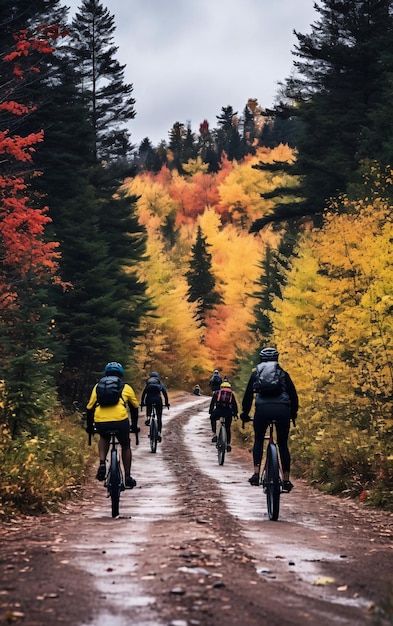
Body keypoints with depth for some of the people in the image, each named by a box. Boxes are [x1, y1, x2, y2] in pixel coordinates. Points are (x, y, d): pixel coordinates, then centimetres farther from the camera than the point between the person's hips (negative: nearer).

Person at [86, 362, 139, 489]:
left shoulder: (98, 386, 25)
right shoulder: (126, 387, 23)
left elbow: (90, 408, 25)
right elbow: (134, 408, 32)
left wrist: (89, 426, 38)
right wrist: (134, 426, 46)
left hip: (100, 422, 1)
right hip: (120, 421, -1)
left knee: (104, 439, 35)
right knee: (125, 446, 26)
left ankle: (102, 463, 13)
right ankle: (128, 478, 27)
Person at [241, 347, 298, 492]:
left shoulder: (256, 373, 19)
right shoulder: (283, 373, 21)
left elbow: (248, 394, 18)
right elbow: (293, 394, 18)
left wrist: (245, 413, 27)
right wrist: (293, 413, 31)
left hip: (262, 409, -1)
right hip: (282, 410, 1)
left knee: (258, 440, 20)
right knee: (283, 444, 16)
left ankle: (256, 473, 2)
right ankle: (286, 480, 11)